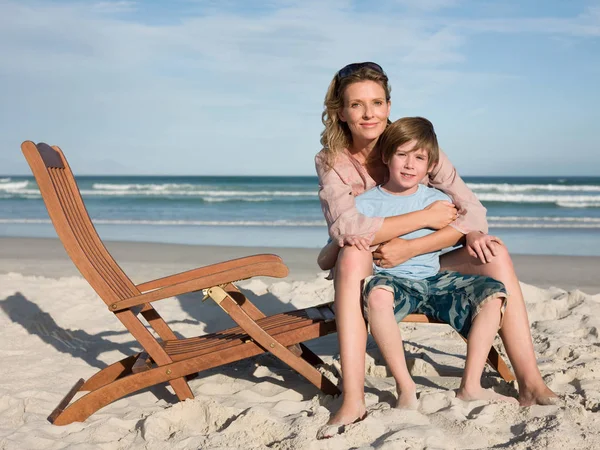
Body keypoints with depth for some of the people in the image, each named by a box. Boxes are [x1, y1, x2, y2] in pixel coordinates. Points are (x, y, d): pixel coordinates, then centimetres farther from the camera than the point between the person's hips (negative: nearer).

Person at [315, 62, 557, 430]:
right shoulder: (331, 162, -10)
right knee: (354, 255, -35)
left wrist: (409, 248, -27)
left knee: (494, 253, -21)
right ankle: (353, 400, -40)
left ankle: (531, 384, -21)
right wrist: (428, 216, -25)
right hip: (366, 273, -2)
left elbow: (474, 212, -14)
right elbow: (347, 229, -28)